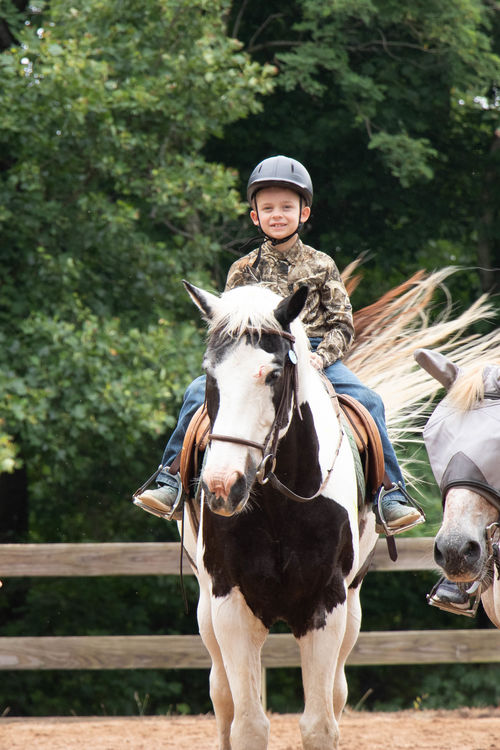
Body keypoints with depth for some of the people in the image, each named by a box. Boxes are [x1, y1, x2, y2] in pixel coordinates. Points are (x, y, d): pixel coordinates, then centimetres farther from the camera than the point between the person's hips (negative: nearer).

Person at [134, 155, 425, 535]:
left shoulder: (320, 266, 8)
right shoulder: (244, 270, 10)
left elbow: (342, 324, 7)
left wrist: (321, 357, -12)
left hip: (314, 356, 0)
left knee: (368, 400, -24)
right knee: (200, 392, -22)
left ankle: (390, 496, -18)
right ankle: (173, 483, -15)